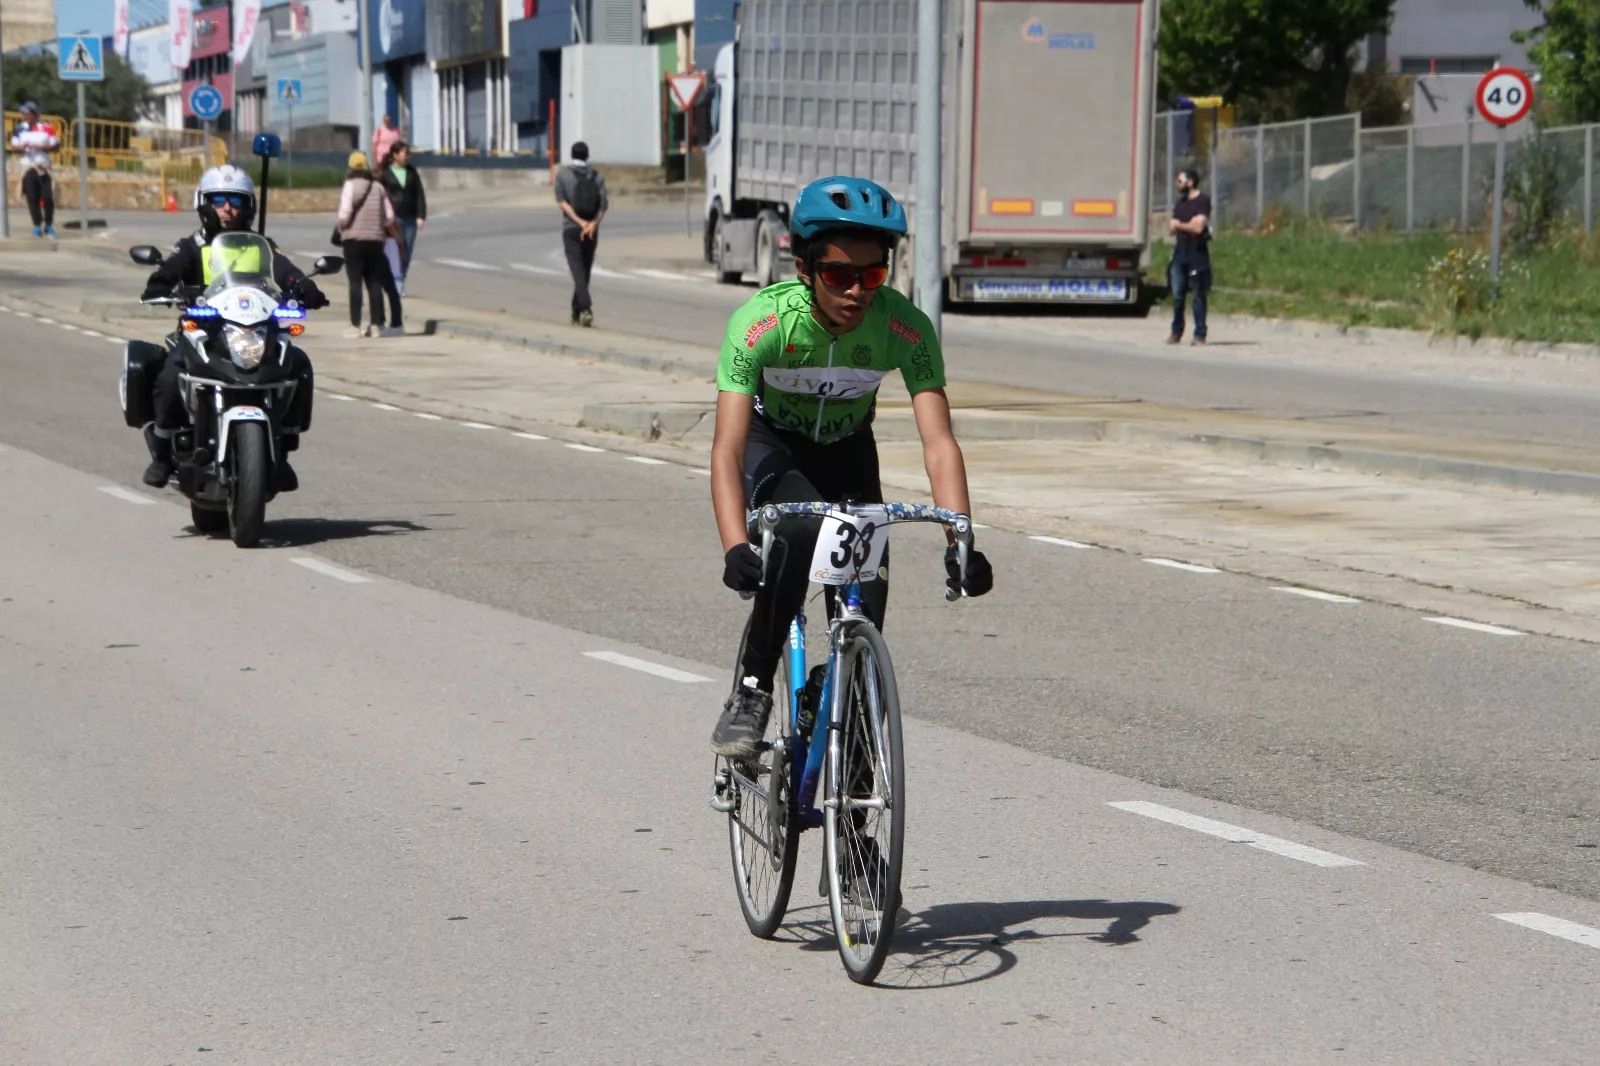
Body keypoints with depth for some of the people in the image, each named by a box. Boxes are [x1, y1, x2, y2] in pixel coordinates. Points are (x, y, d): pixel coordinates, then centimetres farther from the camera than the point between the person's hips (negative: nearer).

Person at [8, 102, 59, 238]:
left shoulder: (46, 128, -1)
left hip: (44, 167, -1)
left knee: (48, 197, -6)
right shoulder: (20, 129, 4)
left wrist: (41, 148, -15)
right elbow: (14, 147, 5)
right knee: (32, 198, -2)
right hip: (28, 167, 1)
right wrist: (23, 147, -17)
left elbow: (56, 145, 1)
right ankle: (37, 226, 8)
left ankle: (49, 225, 10)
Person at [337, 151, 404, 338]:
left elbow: (345, 214, -16)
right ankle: (376, 325, 6)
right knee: (374, 282, 8)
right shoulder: (378, 186, 9)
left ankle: (355, 326, -7)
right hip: (375, 240, 4)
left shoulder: (351, 184, -6)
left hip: (354, 240, -4)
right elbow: (389, 217, 8)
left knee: (355, 282, -3)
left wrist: (341, 227, 2)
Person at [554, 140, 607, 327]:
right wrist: (592, 225, -20)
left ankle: (586, 309, -30)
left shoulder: (562, 175, -1)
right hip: (592, 232, 3)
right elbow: (603, 204, -9)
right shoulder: (597, 176, 5)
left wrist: (580, 222, -18)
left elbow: (562, 202, -13)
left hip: (571, 229, -3)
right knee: (584, 272, 15)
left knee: (578, 271, -10)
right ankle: (576, 313, 23)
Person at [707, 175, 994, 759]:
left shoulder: (906, 328, -30)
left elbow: (939, 442, -34)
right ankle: (751, 693, -20)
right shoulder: (761, 321, -35)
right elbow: (727, 447, -40)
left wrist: (961, 542, -48)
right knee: (800, 533, -33)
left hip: (848, 451, 2)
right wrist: (735, 547, -54)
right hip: (772, 443, -2)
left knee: (868, 592, -13)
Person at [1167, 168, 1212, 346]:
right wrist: (1188, 225, -4)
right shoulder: (1181, 202, 18)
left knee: (1198, 295, -3)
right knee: (1177, 294, 4)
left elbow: (1198, 227, -15)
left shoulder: (1203, 201, -5)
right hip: (1180, 252, 6)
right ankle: (1176, 332, 12)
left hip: (1197, 253, -6)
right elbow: (1171, 228, 16)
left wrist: (1179, 225, -1)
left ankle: (1200, 334, -1)